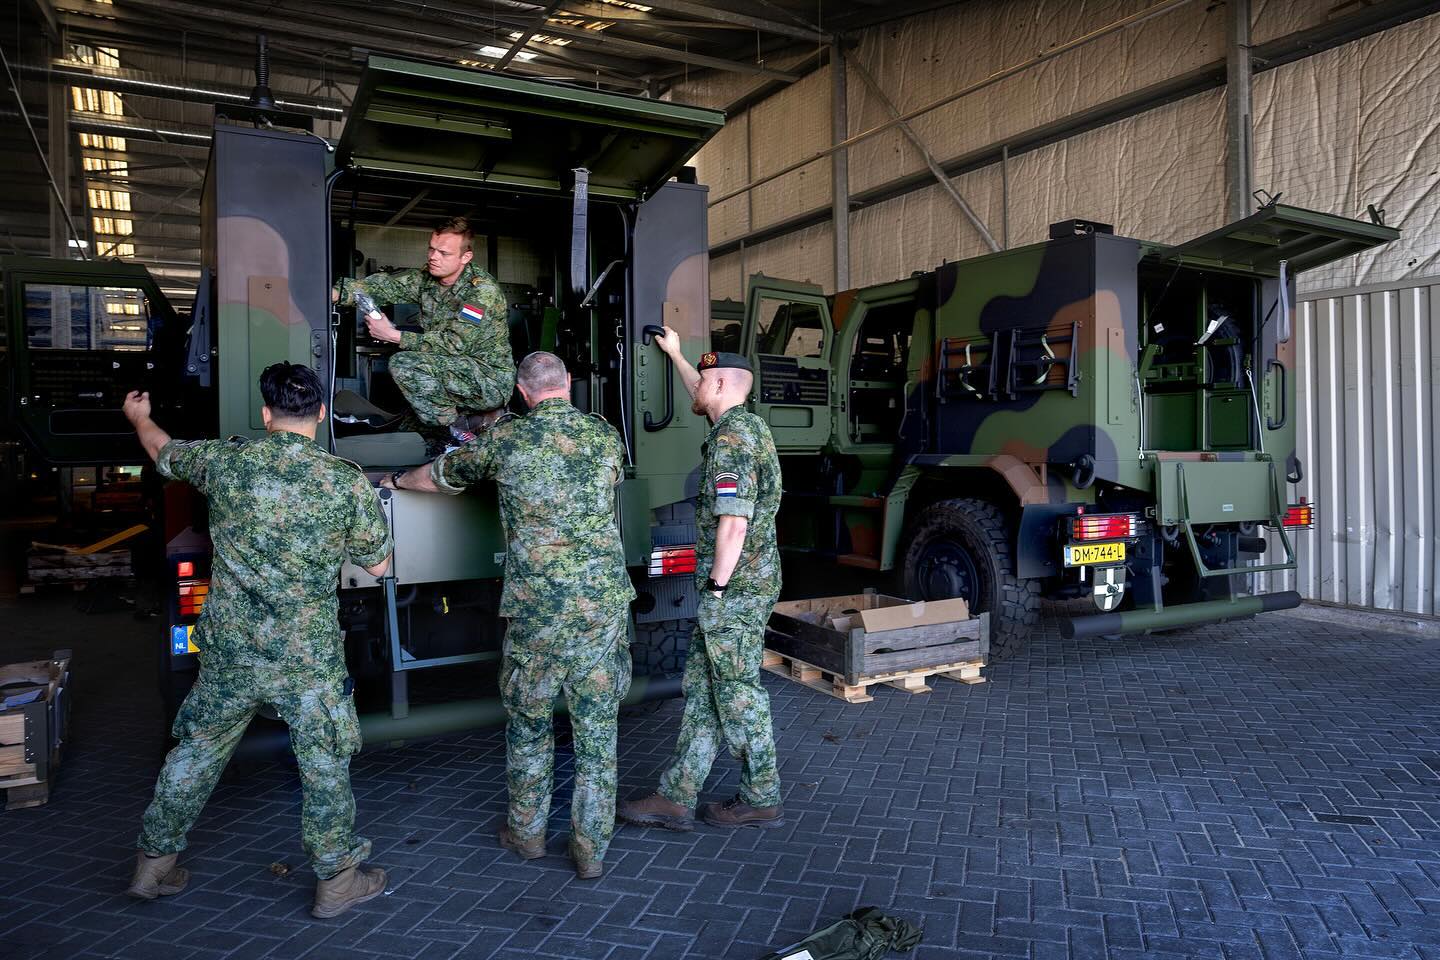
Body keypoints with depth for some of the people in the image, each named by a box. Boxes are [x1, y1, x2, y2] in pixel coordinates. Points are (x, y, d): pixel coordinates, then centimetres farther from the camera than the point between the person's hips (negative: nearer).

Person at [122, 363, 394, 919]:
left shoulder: (225, 461, -5)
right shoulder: (348, 482, -12)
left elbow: (162, 451, 18)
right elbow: (378, 564, -1)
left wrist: (138, 416, 40)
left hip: (228, 650, 3)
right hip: (308, 658, -3)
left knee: (196, 753, 21)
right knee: (324, 764, 10)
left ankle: (154, 864, 36)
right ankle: (338, 879, 21)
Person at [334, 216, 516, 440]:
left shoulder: (483, 289, -17)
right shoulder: (426, 279, 6)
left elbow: (456, 344, -22)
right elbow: (385, 285, -7)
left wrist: (394, 335, -19)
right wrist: (336, 292, -23)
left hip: (492, 380, -8)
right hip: (462, 372, 8)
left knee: (405, 363, -21)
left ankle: (458, 424, -8)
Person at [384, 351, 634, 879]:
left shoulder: (506, 438, 0)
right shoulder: (606, 435, 6)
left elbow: (440, 475, 16)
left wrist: (399, 480, 39)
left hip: (536, 607, -1)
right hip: (605, 600, 2)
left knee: (528, 722, 18)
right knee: (598, 728, 10)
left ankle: (527, 832, 34)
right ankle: (591, 849, 20)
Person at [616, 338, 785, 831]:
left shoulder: (729, 441, -17)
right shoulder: (747, 424, 13)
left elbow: (734, 524, -24)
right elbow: (706, 401, 35)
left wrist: (716, 586, -16)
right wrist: (675, 354, 42)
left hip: (735, 589, -10)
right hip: (749, 585, 10)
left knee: (737, 694, 2)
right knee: (702, 689, 11)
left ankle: (761, 800, 17)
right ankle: (675, 798, 18)